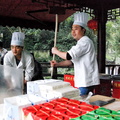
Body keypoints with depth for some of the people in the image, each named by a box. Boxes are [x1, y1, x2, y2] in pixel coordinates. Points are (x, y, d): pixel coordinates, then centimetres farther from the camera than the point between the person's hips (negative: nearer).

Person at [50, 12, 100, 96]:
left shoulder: (85, 41, -16)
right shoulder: (81, 43, 18)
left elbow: (69, 56, -24)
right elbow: (72, 60, 20)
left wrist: (56, 51, -7)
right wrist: (58, 64, 7)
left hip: (86, 82, -10)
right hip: (83, 81, 10)